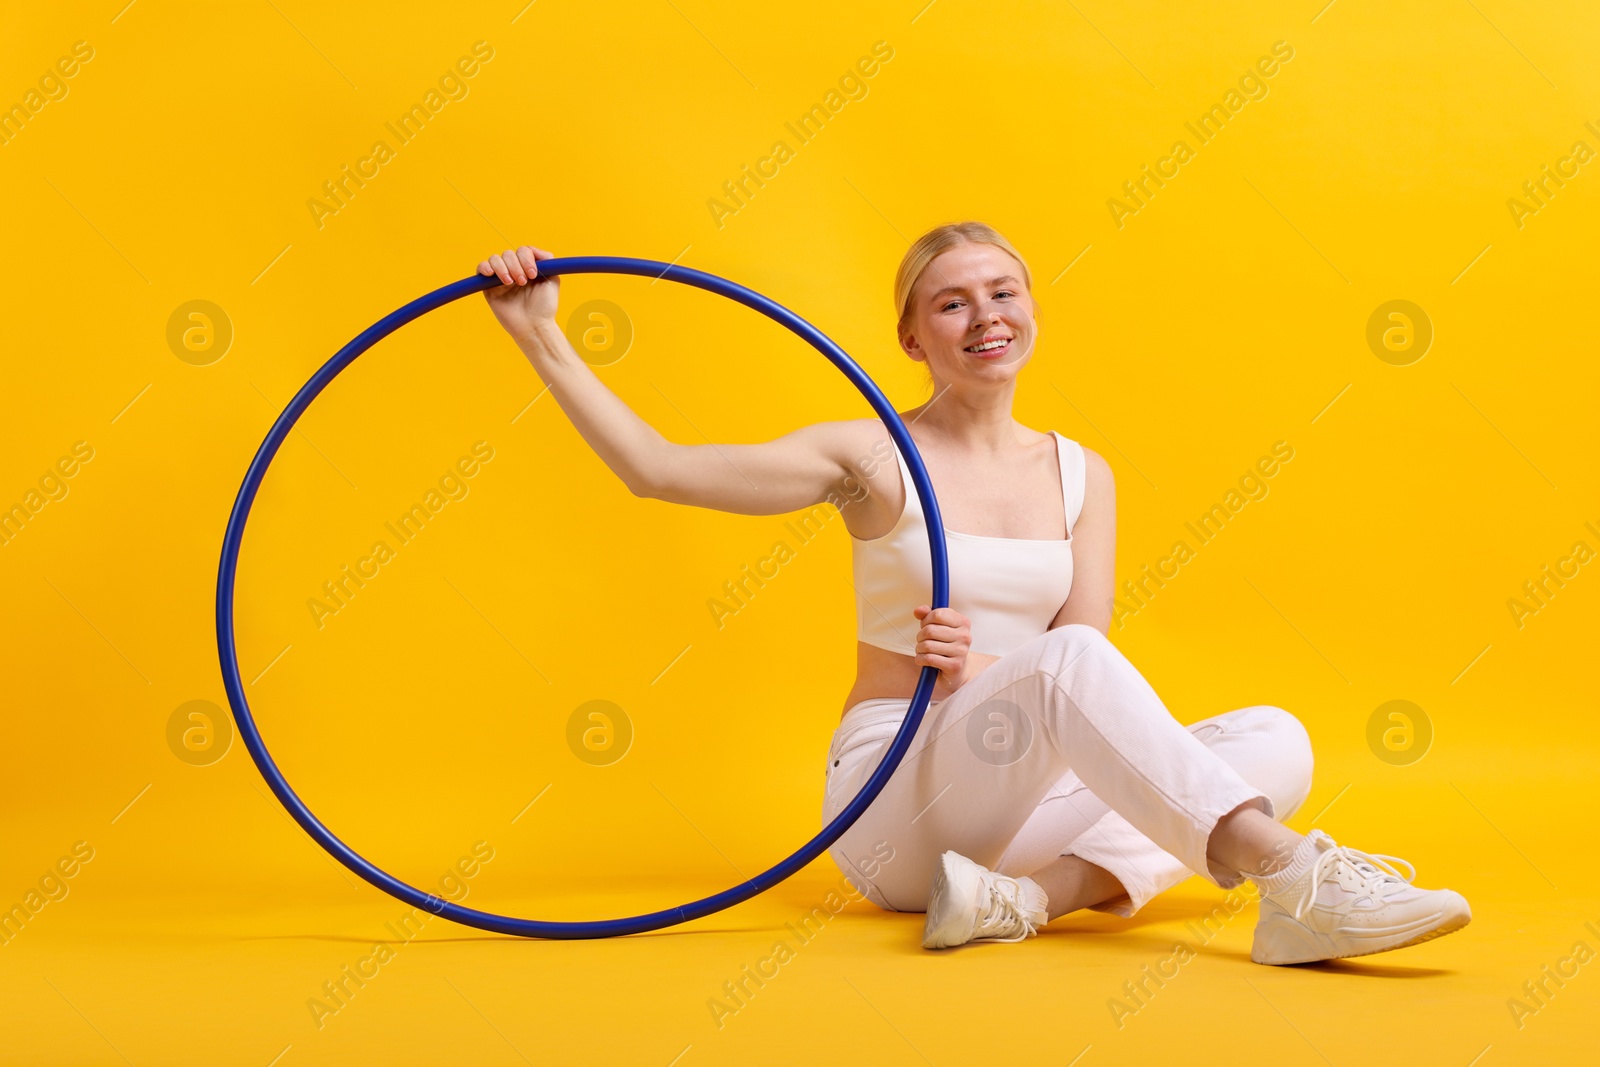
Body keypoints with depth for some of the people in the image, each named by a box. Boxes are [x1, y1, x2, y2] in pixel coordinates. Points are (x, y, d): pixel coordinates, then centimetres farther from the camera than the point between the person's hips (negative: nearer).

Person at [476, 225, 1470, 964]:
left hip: (1018, 794, 5)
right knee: (1067, 661, -35)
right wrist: (544, 340, -13)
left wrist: (983, 668, -21)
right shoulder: (876, 458, -2)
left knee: (1275, 739, -15)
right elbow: (659, 467, -8)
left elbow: (1090, 687, 0)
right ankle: (1297, 884, -43)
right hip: (890, 802, -5)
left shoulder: (1082, 474, 9)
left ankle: (1029, 893, -33)